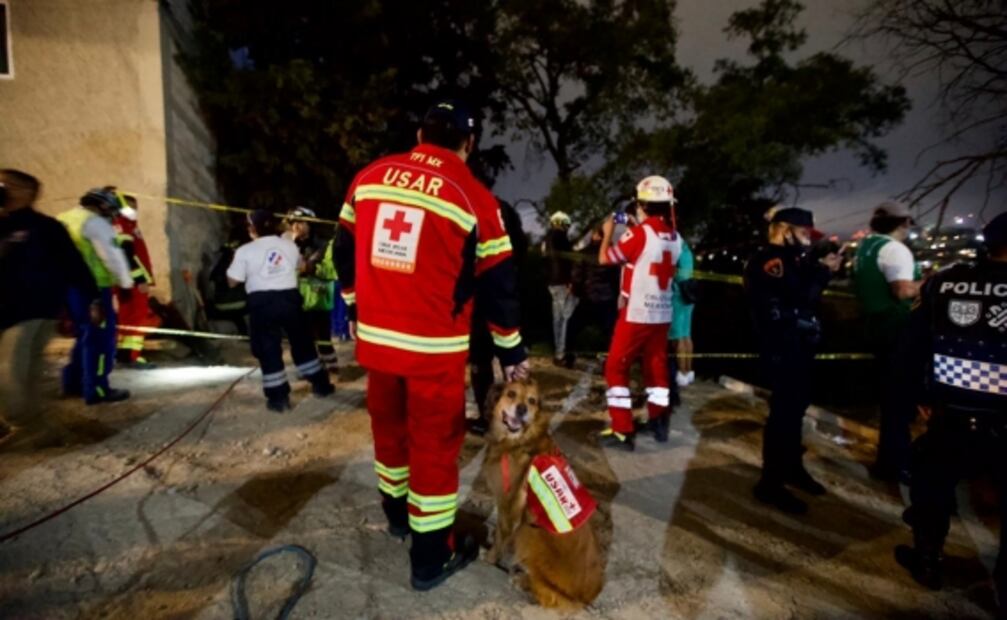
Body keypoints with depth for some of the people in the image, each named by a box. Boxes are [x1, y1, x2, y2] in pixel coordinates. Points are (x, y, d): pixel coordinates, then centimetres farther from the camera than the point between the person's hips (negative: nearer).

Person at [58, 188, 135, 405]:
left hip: (67, 287, 9)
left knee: (86, 335, 20)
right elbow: (113, 256, -16)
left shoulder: (61, 220, 19)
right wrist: (125, 283, -8)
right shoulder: (95, 223, -10)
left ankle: (73, 382, 25)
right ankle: (96, 389, -3)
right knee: (100, 337, -4)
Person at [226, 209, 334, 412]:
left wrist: (237, 260, 17)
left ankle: (278, 397, 5)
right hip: (289, 297, 3)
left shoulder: (245, 251, -4)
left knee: (268, 349, 5)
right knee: (302, 342, 16)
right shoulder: (290, 245, 8)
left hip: (262, 302, -3)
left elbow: (233, 281, 1)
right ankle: (321, 384, 24)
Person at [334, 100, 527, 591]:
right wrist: (511, 352, 5)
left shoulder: (369, 177, 4)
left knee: (389, 426, 23)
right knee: (435, 442, 9)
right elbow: (497, 284, -5)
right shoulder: (473, 197, -9)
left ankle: (396, 513, 47)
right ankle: (431, 557, 23)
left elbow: (344, 252, 12)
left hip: (375, 337, 5)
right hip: (434, 346, -5)